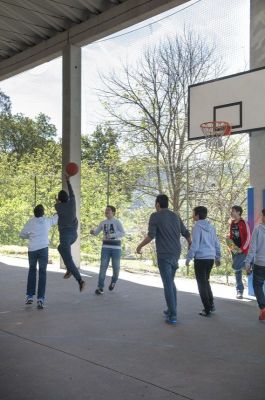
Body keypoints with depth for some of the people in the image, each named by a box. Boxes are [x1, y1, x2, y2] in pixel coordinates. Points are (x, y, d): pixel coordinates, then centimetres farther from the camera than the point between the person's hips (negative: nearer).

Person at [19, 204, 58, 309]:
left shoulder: (31, 221, 2)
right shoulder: (47, 220, 3)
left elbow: (22, 234, 6)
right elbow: (57, 217, 23)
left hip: (32, 249, 1)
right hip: (43, 249, -1)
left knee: (32, 270, 21)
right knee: (42, 273, 4)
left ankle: (29, 296, 20)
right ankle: (40, 299, -5)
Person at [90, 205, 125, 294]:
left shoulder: (117, 222, -3)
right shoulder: (103, 223, 10)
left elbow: (123, 233, -12)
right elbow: (96, 232, 13)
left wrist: (112, 235, -25)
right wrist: (92, 231, -11)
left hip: (116, 247, -2)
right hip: (106, 247, 3)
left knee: (116, 267, 4)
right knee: (103, 267, -10)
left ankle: (113, 281, 35)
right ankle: (100, 288, -10)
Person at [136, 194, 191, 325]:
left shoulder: (155, 216, -6)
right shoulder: (175, 216, 12)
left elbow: (150, 236, -14)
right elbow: (186, 233, 16)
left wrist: (140, 246, 1)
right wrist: (192, 245, 35)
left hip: (164, 255, -6)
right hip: (175, 254, 6)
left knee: (168, 285, -4)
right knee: (170, 282, 21)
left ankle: (172, 316, -4)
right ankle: (172, 310, 26)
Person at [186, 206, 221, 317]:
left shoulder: (197, 227, -10)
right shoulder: (211, 227, 10)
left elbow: (195, 245, -15)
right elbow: (217, 244, 13)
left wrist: (188, 258, -9)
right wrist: (217, 258, 21)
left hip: (201, 259, -7)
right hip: (211, 258, 7)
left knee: (202, 284, 2)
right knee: (206, 281, 22)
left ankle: (207, 310, 2)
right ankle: (211, 305, 21)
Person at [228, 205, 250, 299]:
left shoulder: (243, 223, -11)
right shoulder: (232, 223, 11)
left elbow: (248, 237, -13)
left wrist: (242, 249, -16)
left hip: (242, 250, -7)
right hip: (234, 250, 7)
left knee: (235, 267, -20)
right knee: (237, 271, 9)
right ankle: (239, 291, 18)